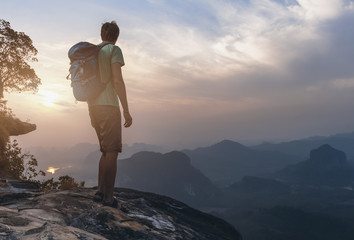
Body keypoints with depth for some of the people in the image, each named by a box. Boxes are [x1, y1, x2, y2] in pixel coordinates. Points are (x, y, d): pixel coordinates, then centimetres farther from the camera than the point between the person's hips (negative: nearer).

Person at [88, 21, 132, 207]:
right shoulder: (114, 50, -3)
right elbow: (117, 80, -14)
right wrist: (126, 111, -13)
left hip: (94, 107, 8)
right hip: (108, 106, -8)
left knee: (106, 151, 15)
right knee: (112, 152, -6)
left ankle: (100, 192, 15)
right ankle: (108, 197, -6)